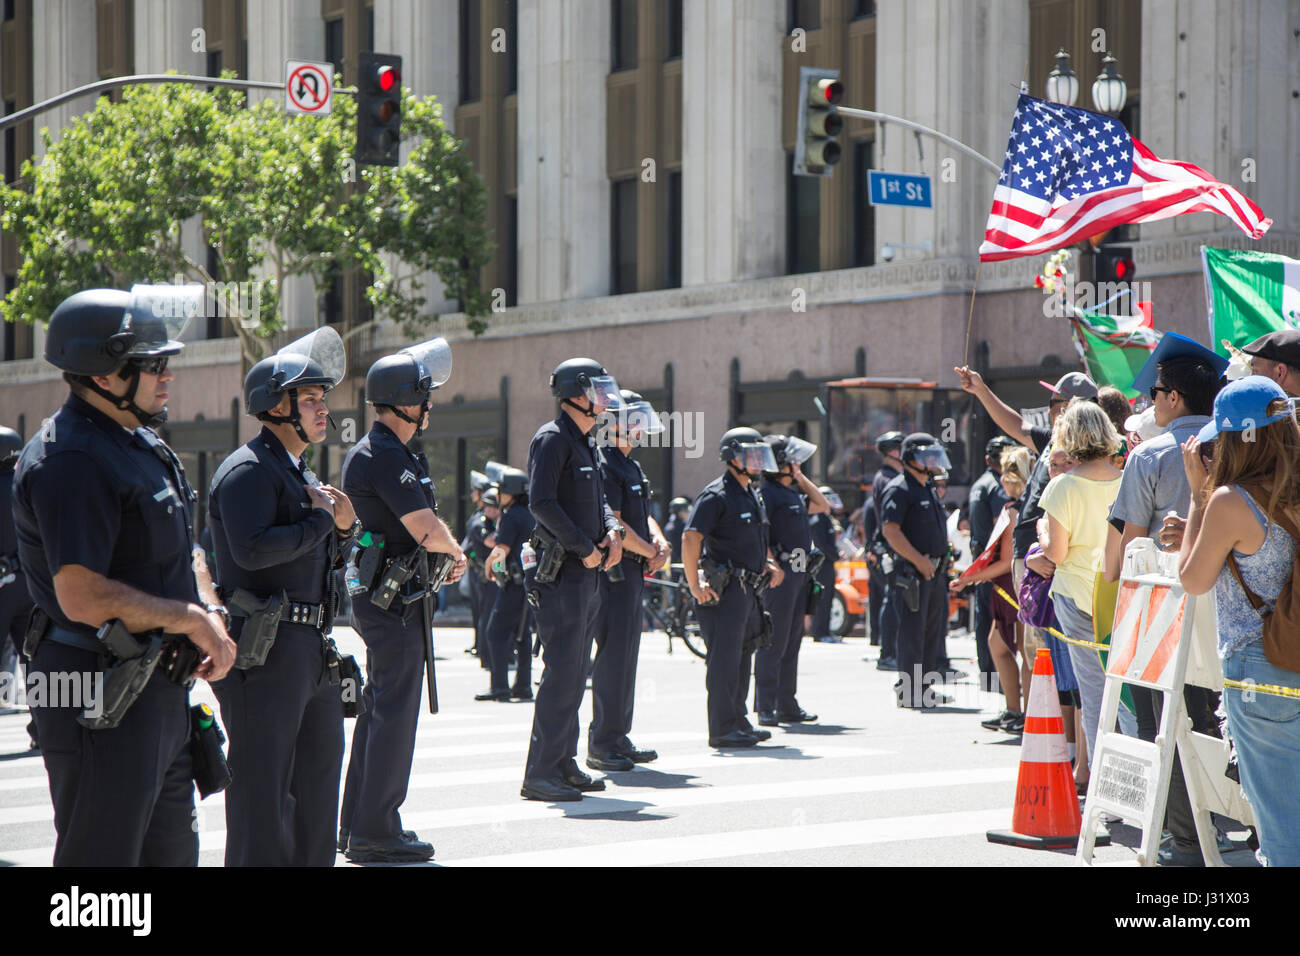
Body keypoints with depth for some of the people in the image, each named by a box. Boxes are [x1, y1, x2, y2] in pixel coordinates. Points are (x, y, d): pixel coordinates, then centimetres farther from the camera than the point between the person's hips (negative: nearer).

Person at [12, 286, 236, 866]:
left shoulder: (143, 442, 14)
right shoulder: (72, 461, -19)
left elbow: (183, 552, 23)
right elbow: (83, 598, -27)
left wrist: (210, 615, 3)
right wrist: (191, 619, -16)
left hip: (160, 689, 10)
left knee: (171, 850, 18)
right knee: (102, 854, -4)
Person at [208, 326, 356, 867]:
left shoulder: (300, 472, 20)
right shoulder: (248, 470, -11)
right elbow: (253, 548, -26)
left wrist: (343, 527, 4)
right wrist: (321, 519, -14)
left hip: (312, 644, 10)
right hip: (265, 645, -10)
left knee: (319, 767, 16)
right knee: (263, 781, -5)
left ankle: (311, 859, 27)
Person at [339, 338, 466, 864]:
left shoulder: (383, 453, 16)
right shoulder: (387, 458, -18)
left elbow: (424, 519, 24)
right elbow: (428, 531, -23)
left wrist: (449, 552, 7)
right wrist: (455, 549, -3)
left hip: (378, 598, 11)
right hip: (396, 602, -11)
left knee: (379, 709, 16)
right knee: (395, 712, -6)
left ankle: (357, 824, 23)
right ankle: (376, 833, -1)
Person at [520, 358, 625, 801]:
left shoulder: (587, 444, 19)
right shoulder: (552, 439, -11)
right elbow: (541, 502, -20)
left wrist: (612, 530, 4)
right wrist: (585, 548, -16)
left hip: (585, 570, 10)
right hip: (559, 570, -10)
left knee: (575, 669, 12)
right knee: (562, 669, -12)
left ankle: (564, 764, 19)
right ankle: (541, 773, -10)